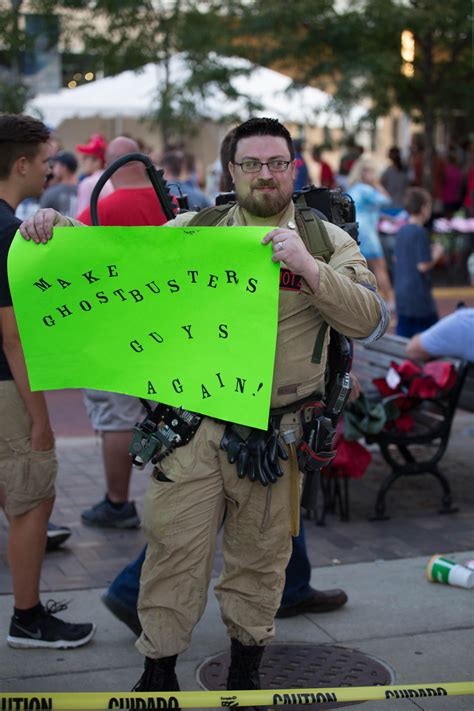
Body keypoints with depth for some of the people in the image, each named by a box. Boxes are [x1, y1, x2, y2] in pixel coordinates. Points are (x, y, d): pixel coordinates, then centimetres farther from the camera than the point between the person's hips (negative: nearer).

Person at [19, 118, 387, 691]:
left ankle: (246, 663, 35)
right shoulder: (192, 230, 6)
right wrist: (59, 226, -4)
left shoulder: (327, 241, 4)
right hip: (193, 425, 0)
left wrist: (308, 268, -21)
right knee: (174, 546, 3)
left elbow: (369, 321, -7)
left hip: (276, 433, 0)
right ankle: (158, 670, 20)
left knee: (260, 554, 13)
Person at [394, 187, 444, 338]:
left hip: (401, 293, 8)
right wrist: (436, 255, -1)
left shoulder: (401, 231, 8)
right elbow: (423, 265, -20)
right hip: (419, 294, -8)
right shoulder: (420, 232, -17)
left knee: (403, 333, 10)